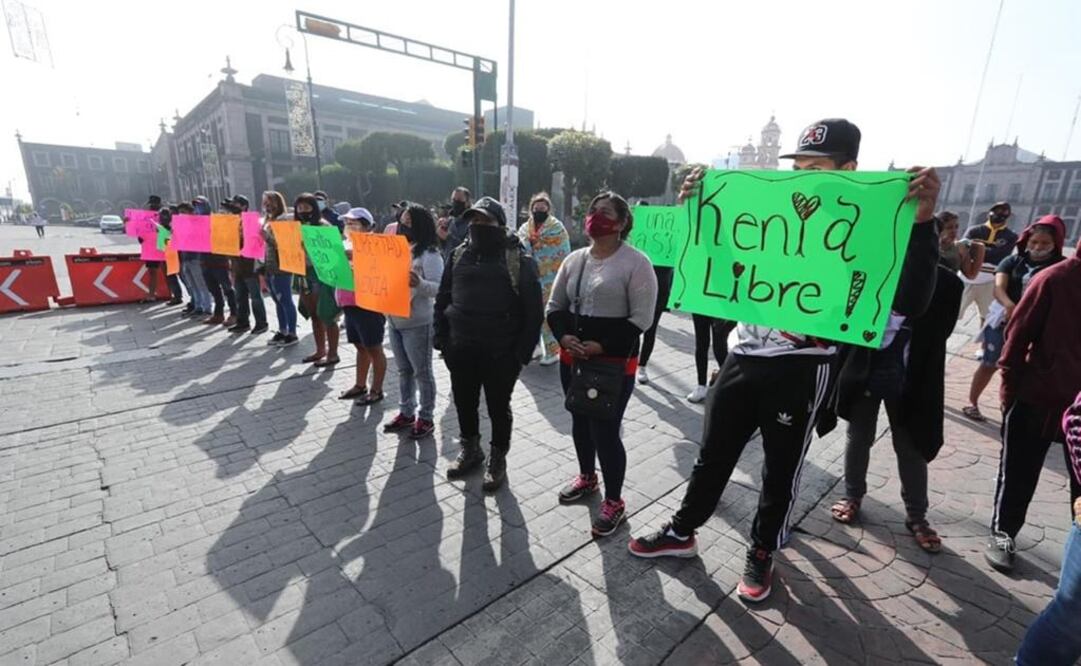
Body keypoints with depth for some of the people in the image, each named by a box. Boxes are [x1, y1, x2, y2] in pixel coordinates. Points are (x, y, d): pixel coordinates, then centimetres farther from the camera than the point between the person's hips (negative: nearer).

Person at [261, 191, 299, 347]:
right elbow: (264, 245, 20)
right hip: (269, 267, 8)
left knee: (286, 301, -4)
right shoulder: (266, 221, 16)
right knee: (278, 301, 12)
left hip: (281, 267, -8)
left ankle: (292, 334, 3)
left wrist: (267, 236, -23)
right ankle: (282, 331, 20)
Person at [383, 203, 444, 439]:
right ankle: (406, 413, 30)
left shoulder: (429, 254, -13)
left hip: (417, 323, -8)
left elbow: (440, 288, -19)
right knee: (404, 370, 17)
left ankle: (426, 418, 17)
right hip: (395, 321, 8)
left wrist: (419, 283, -36)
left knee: (422, 372, 4)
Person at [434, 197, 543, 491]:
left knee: (498, 408, 10)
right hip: (461, 349, 5)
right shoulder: (459, 254, 6)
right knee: (464, 403, 18)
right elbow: (443, 298, 12)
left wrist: (522, 352, -13)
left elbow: (533, 311, -10)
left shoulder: (519, 260, -9)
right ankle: (470, 450, 41)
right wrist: (442, 339, 6)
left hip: (500, 352, -5)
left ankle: (498, 459, 30)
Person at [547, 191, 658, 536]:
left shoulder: (636, 262, -10)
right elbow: (555, 306, 11)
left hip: (614, 362, -6)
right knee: (580, 422, 20)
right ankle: (587, 477, 45)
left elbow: (641, 319, -14)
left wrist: (603, 346, -19)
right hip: (572, 358, 7)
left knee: (605, 430, -2)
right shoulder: (574, 259, 7)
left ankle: (614, 501, 21)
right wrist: (564, 336, -8)